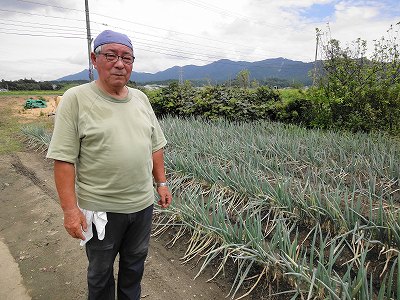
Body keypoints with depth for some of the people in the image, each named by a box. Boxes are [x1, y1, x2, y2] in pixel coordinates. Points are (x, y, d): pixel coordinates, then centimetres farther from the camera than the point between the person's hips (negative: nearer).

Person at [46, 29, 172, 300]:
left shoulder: (141, 98, 4)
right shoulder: (76, 99, -12)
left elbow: (156, 146, 11)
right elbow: (64, 159, -14)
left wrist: (161, 183, 9)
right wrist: (70, 209, -16)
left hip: (143, 204, 5)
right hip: (100, 208, -4)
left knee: (135, 265, 24)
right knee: (100, 272, 19)